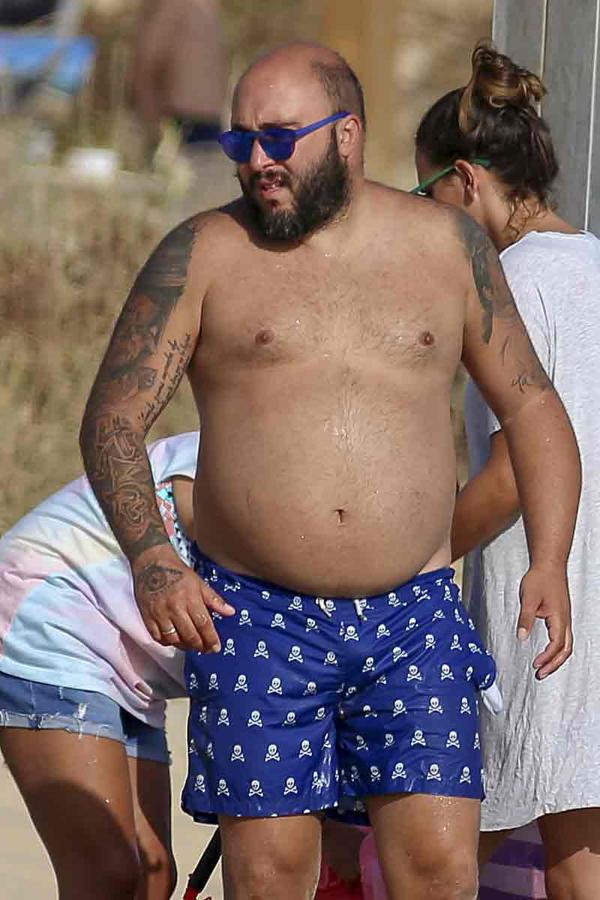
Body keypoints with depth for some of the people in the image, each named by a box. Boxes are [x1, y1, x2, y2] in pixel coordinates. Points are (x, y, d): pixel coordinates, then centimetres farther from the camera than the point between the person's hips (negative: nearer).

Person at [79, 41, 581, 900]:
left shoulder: (447, 244, 7)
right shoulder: (202, 254, 1)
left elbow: (532, 406, 13)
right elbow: (113, 417, -3)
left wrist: (549, 563, -2)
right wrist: (149, 556, -22)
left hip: (413, 615, 1)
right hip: (254, 618, -1)